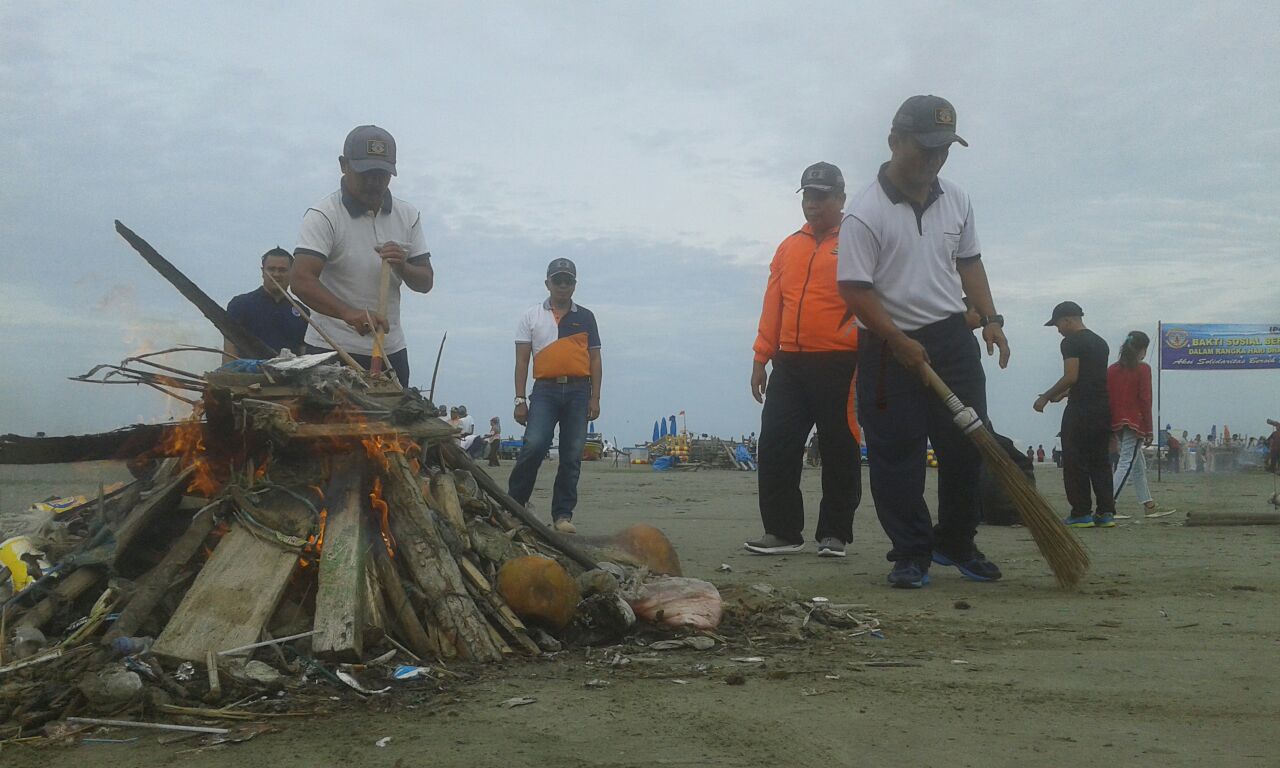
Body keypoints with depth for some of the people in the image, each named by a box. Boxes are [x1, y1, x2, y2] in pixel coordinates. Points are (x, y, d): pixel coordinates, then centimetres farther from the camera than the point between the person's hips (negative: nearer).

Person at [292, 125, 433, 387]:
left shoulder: (408, 216, 7)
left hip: (391, 351, 5)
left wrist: (402, 267, -15)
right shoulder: (323, 216, -9)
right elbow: (302, 281, -22)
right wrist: (349, 313, -39)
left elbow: (425, 282, 8)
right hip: (332, 352, -5)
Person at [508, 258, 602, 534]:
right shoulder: (532, 316, 11)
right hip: (545, 390, -2)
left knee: (572, 455, 1)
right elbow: (522, 360, 7)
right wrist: (520, 400, -1)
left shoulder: (585, 317, 14)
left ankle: (563, 514, 8)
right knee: (534, 446, -17)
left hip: (578, 390, 2)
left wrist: (595, 398, 3)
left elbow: (595, 359, 12)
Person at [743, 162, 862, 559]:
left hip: (840, 365, -5)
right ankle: (782, 531, 11)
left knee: (839, 452, 3)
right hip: (789, 364, 5)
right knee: (775, 447, 2)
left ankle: (834, 535, 13)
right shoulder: (788, 248, 17)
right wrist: (761, 357, 13)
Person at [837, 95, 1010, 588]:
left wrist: (990, 318, 7)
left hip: (952, 337, 5)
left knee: (967, 445, 6)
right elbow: (854, 289, -15)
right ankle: (911, 555, 9)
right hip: (889, 347, -5)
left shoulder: (956, 200, 8)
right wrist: (899, 342, -19)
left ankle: (955, 543, 23)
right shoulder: (865, 213, -12)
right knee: (896, 454, -2)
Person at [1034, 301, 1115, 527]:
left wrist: (1045, 397, -6)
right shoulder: (1100, 342, 20)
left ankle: (1081, 514, -2)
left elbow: (1071, 377, -16)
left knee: (1075, 462, -2)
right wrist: (1061, 395, 29)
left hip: (1080, 410, -8)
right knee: (1101, 461, 11)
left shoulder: (1071, 342, -8)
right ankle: (1106, 512, 8)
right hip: (1103, 407, 8)